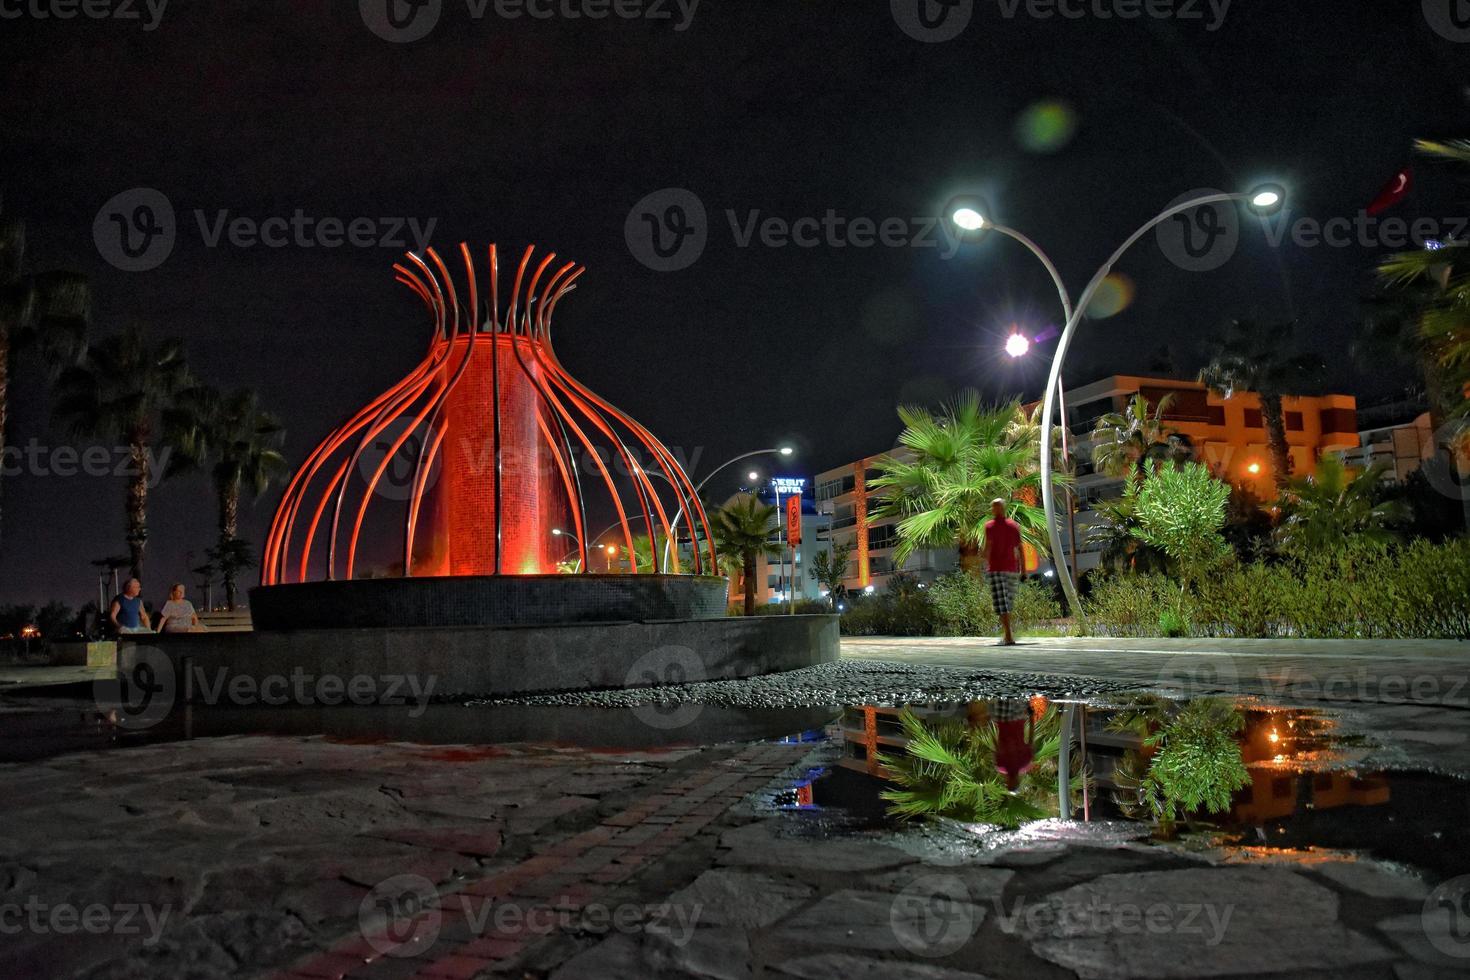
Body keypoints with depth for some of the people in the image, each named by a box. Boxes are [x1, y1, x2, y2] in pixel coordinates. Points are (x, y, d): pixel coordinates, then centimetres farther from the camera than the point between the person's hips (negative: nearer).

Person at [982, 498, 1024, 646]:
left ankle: (1009, 637, -16)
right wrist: (1024, 570, 6)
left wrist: (986, 566, -11)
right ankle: (1008, 634, 15)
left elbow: (988, 547, -13)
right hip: (1012, 569, 5)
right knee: (1007, 602, 16)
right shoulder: (1014, 526, 10)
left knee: (1001, 604, -7)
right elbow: (1020, 549, 5)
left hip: (996, 569, -5)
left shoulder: (990, 525, -3)